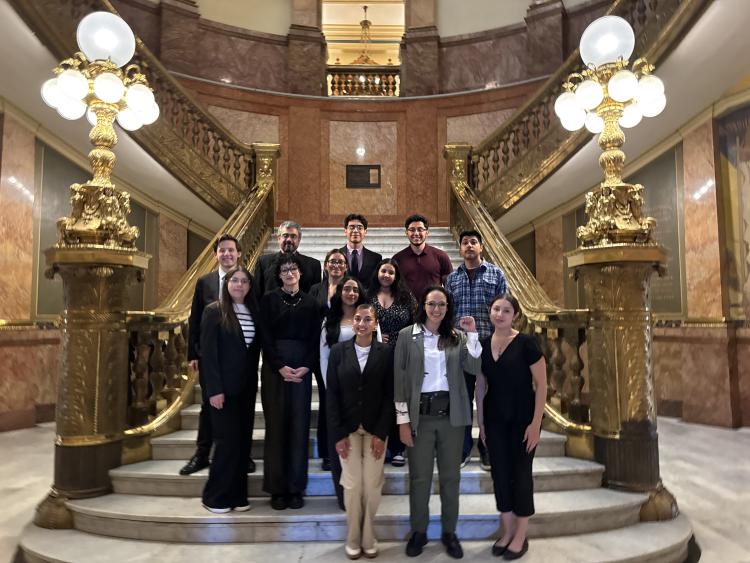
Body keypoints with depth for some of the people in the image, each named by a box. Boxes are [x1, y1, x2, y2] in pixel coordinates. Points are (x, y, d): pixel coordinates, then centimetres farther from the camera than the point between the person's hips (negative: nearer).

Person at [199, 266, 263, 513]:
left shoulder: (253, 312, 8)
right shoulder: (214, 311, -6)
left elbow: (256, 350, 9)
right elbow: (208, 352, -10)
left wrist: (254, 382, 2)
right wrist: (214, 389, -14)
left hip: (246, 386, 5)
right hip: (224, 386, -5)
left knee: (243, 441, 8)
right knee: (228, 440, -2)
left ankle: (237, 495, 20)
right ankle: (214, 497, 15)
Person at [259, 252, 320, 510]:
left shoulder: (310, 303, 9)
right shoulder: (269, 300, 4)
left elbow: (315, 339, 6)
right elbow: (266, 338, -2)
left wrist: (306, 366, -8)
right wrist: (280, 367, -11)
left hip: (302, 369, 2)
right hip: (274, 369, -1)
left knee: (299, 426, 2)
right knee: (276, 425, 1)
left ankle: (296, 488, 13)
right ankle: (277, 488, 11)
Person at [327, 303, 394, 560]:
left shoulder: (386, 352, -3)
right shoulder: (338, 351, -1)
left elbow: (390, 395, -3)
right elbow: (332, 394, -1)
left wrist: (381, 433, -9)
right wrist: (338, 434, -7)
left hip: (375, 429, 0)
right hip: (347, 428, 0)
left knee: (372, 485, 2)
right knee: (352, 484, 2)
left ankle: (368, 538, 22)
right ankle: (353, 539, 21)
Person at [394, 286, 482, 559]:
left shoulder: (458, 337, 5)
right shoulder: (407, 335, -2)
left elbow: (474, 368, -7)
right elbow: (399, 378, -3)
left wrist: (472, 335, -14)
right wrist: (403, 419, -7)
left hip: (451, 414, 2)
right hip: (420, 414, -2)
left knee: (451, 477, 13)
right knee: (419, 477, 9)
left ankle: (449, 532, 30)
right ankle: (418, 532, 27)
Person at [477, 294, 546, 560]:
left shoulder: (525, 343, -13)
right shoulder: (483, 344, 1)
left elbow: (541, 385, -11)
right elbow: (481, 386, 8)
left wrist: (535, 423, -14)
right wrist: (480, 421, 7)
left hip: (522, 418, -4)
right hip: (494, 419, 4)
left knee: (520, 474, 7)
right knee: (500, 474, 11)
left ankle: (521, 536, 24)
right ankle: (507, 531, 29)